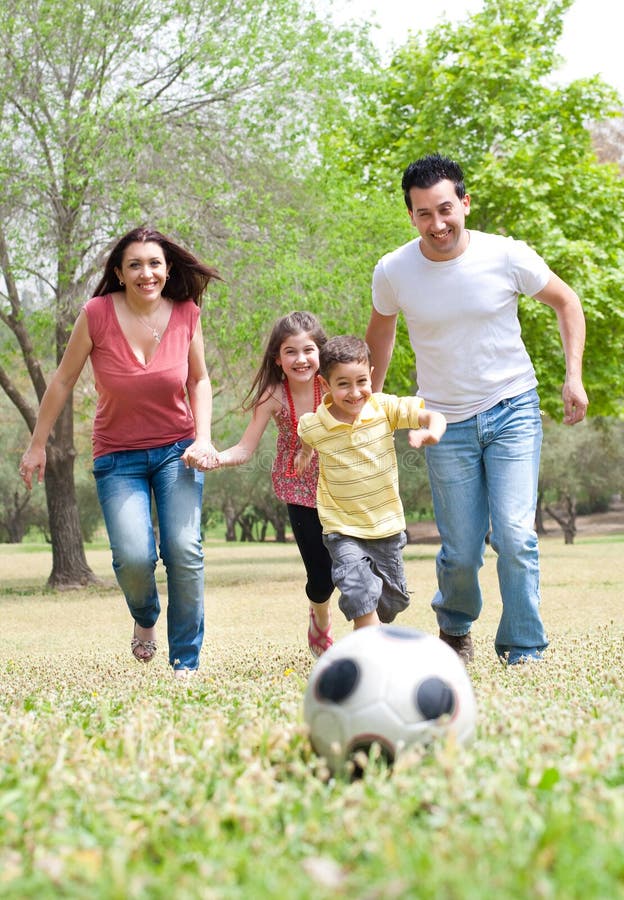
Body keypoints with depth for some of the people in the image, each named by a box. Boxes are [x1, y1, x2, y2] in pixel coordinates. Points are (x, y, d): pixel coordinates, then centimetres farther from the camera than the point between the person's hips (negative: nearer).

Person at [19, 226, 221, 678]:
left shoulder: (186, 314, -7)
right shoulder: (97, 314, -13)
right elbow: (63, 381, -1)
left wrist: (203, 437, -5)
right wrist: (37, 445, 4)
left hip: (177, 450, 1)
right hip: (118, 457, -1)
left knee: (184, 551, -14)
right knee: (133, 557, -17)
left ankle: (186, 663, 3)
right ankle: (145, 618, 20)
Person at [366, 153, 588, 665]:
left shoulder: (507, 256, -13)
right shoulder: (394, 272, -9)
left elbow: (566, 302, 4)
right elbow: (381, 331, 13)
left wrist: (574, 376, -4)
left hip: (513, 411, -1)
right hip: (446, 423, 1)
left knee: (514, 535, -14)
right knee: (461, 552, 3)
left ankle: (526, 652, 2)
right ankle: (455, 624, 35)